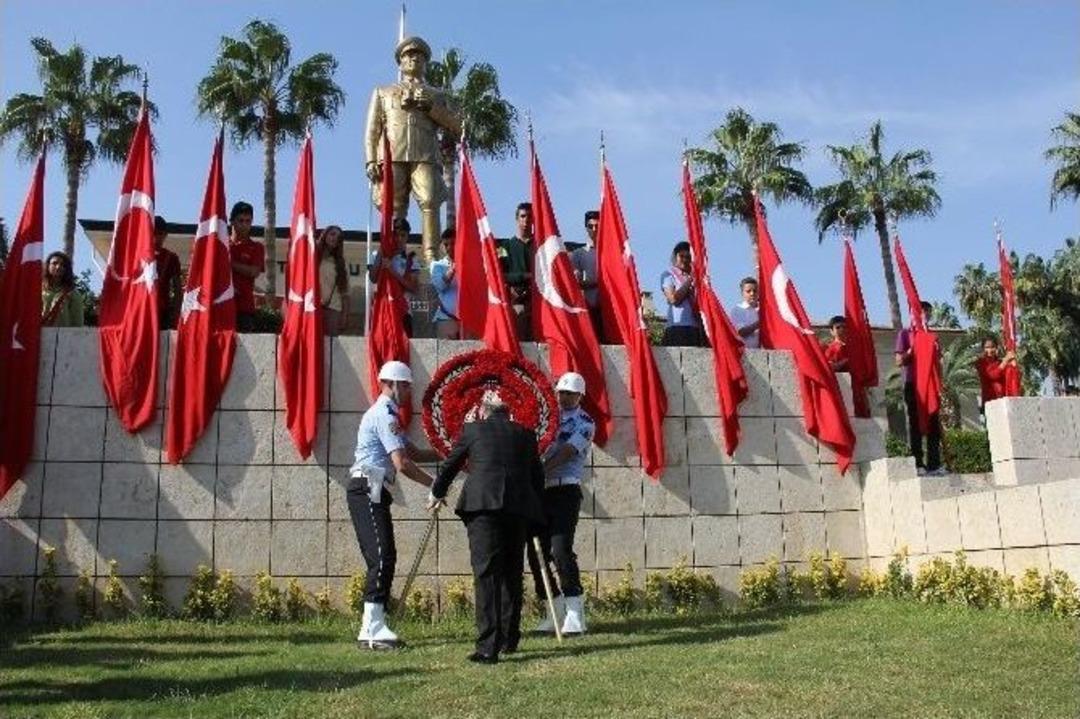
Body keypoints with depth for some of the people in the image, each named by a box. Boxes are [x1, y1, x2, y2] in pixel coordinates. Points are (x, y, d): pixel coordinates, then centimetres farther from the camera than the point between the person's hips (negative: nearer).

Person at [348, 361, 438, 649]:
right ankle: (373, 628, -15)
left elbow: (413, 452, 19)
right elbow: (402, 463, -20)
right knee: (381, 556, -14)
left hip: (373, 492, 11)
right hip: (367, 489, -11)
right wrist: (435, 485, -12)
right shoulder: (384, 414, -12)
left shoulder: (386, 414, 22)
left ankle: (373, 626, 13)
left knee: (385, 557, 9)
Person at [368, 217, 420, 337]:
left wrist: (393, 272, -13)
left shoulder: (411, 260, 7)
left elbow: (415, 287, -5)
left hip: (403, 311, 1)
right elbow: (373, 278, -9)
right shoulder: (377, 255, 7)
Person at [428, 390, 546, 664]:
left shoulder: (472, 430, 14)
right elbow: (538, 477, 21)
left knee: (486, 574, -6)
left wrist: (436, 494, 43)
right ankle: (509, 639, 26)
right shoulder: (525, 434, 19)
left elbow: (450, 465, 26)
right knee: (512, 574, 16)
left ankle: (488, 647, -13)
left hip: (482, 505, -3)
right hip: (518, 508, 3)